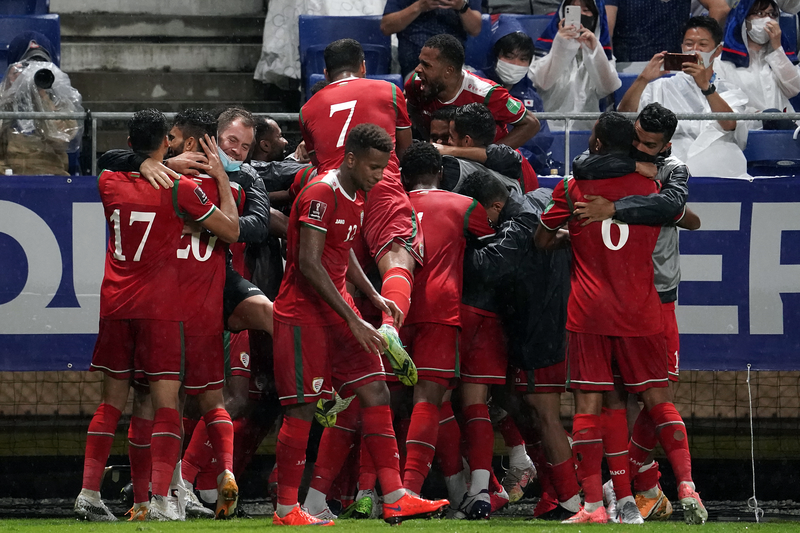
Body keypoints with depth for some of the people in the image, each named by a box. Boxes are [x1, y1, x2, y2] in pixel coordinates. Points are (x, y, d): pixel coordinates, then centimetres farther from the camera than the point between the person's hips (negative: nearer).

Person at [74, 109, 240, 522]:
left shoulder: (109, 183, 3)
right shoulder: (180, 189, -8)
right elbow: (231, 231, 0)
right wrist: (221, 178, 8)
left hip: (115, 306, 4)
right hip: (160, 309, -4)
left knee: (112, 401, 12)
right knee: (166, 405, -3)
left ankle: (89, 492, 6)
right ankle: (159, 499, -14)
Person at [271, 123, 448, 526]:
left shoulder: (356, 197, 11)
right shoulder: (321, 195, -18)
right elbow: (309, 264, -24)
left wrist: (374, 297, 12)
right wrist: (353, 321, -24)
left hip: (338, 309, 9)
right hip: (304, 314, -9)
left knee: (376, 395, 2)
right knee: (302, 410, -5)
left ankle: (394, 499, 0)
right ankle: (286, 510, 4)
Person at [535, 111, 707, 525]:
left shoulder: (573, 189, -2)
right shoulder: (648, 187, 5)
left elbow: (541, 240, 7)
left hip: (589, 313, -2)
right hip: (640, 312, 2)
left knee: (588, 404, -2)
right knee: (658, 399, 8)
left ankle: (593, 504, -7)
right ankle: (686, 485, -7)